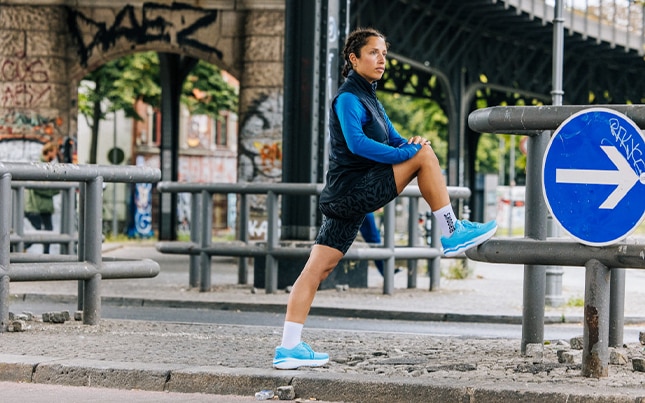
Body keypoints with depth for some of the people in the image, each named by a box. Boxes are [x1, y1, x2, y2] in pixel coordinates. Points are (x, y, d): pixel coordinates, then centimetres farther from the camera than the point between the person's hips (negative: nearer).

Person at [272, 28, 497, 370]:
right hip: (355, 191, -9)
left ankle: (288, 348, 3)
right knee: (424, 154, -9)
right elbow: (357, 143, -23)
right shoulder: (348, 98, -8)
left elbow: (393, 141, 23)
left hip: (347, 198, 9)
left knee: (317, 270, 5)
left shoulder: (369, 99, 22)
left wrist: (408, 144, -1)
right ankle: (451, 235, -5)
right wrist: (407, 152, -21)